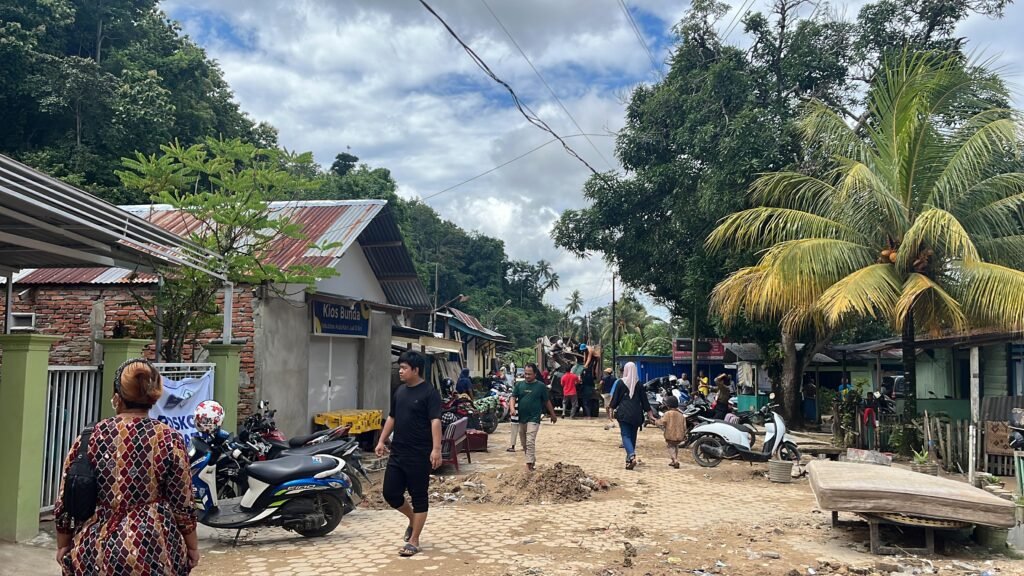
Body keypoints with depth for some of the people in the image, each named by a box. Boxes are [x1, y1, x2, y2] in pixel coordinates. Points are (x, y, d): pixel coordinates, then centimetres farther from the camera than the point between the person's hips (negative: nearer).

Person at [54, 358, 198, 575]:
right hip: (154, 550, -1)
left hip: (96, 552, 1)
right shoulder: (169, 440, -9)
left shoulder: (89, 438, -5)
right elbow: (182, 504, -6)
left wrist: (63, 545, 14)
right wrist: (192, 546, 6)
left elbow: (66, 501, 1)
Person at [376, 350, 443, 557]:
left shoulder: (429, 393, -12)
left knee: (418, 497, 3)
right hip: (397, 453, 7)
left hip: (419, 456, -7)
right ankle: (412, 519, 34)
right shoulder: (399, 391, 11)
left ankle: (414, 541, 12)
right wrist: (382, 441, 16)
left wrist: (436, 449, -29)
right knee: (390, 493, 8)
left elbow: (435, 421, -20)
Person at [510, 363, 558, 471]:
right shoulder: (519, 385, 5)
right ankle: (532, 460, 30)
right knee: (524, 443, 13)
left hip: (533, 419, -4)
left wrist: (553, 415, 14)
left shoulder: (541, 386, -2)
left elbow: (547, 401, 7)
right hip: (521, 418, 4)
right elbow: (513, 397, 1)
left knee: (530, 442, -15)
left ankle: (529, 465, -15)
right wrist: (512, 408, -19)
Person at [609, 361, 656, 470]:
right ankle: (629, 459, 20)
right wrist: (650, 414, 10)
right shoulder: (639, 384, 2)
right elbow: (644, 400, 5)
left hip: (623, 413, -3)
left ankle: (632, 456, -27)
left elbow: (615, 398, -1)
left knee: (625, 435, -4)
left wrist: (612, 410, 12)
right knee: (633, 436, 14)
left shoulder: (620, 383, -4)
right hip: (636, 414, 3)